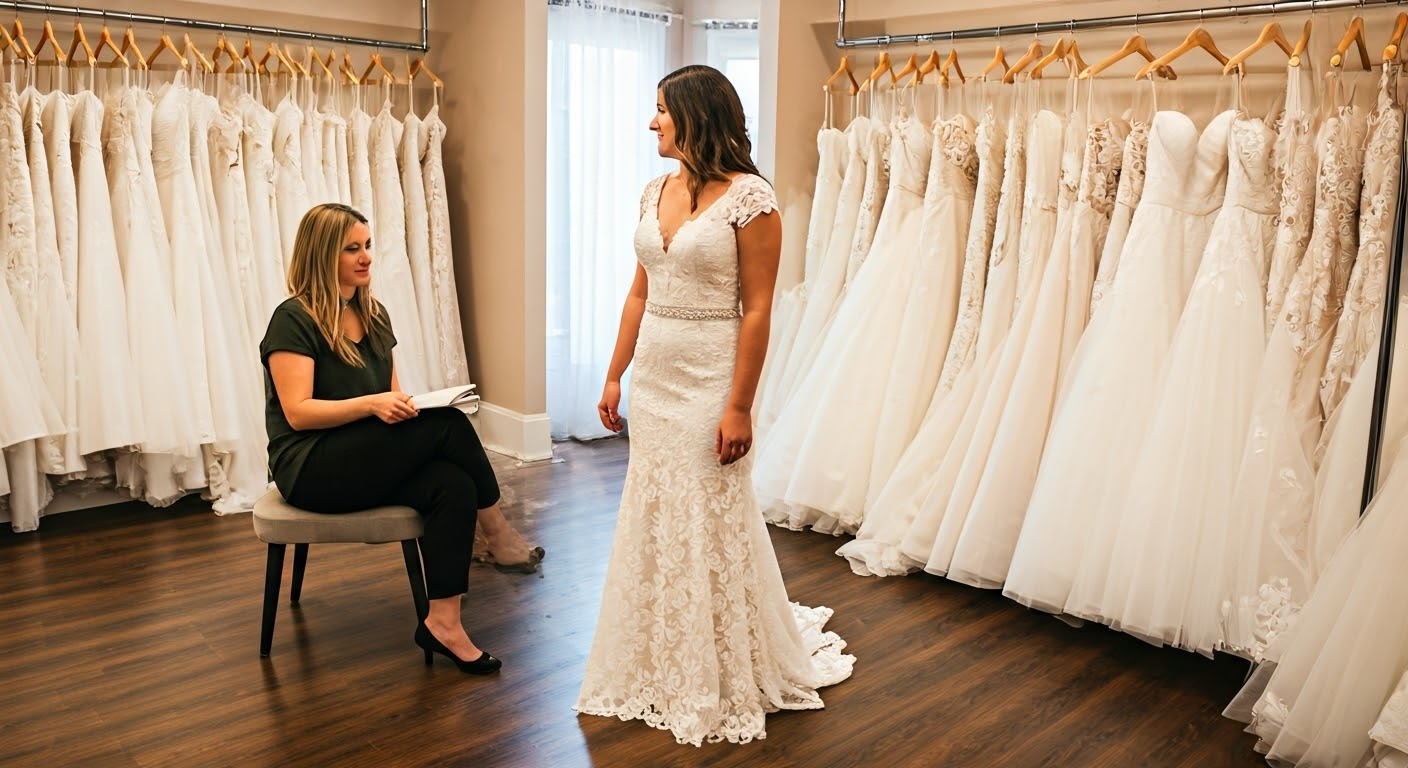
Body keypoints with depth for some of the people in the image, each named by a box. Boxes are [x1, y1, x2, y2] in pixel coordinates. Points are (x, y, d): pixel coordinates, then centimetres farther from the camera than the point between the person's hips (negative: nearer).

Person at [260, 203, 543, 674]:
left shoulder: (373, 315, 15)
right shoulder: (293, 320, -8)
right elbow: (297, 413, -16)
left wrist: (406, 402, -5)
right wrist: (371, 404, -29)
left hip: (370, 464, 7)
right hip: (311, 469, -7)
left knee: (454, 486, -26)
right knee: (448, 424, -25)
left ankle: (443, 622, -26)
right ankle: (499, 538, -7)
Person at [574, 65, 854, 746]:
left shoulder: (749, 197, -12)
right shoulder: (655, 192, 9)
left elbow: (756, 309, -14)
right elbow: (639, 294, 12)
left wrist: (739, 406, -17)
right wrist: (615, 376, 10)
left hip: (710, 381, -7)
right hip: (652, 378, 7)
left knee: (712, 527, 4)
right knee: (652, 521, 14)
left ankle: (725, 679, 25)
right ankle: (661, 668, 33)